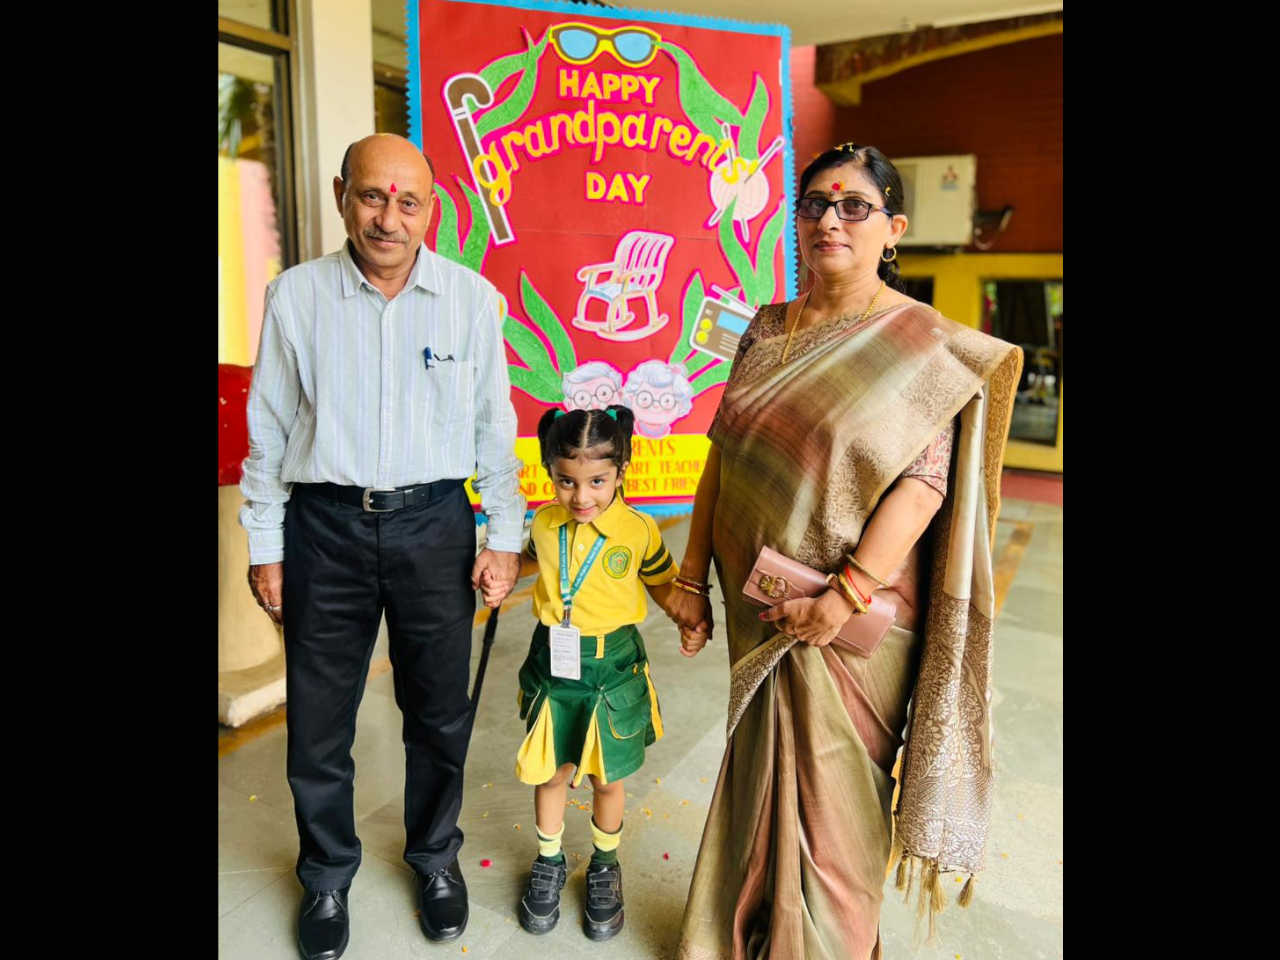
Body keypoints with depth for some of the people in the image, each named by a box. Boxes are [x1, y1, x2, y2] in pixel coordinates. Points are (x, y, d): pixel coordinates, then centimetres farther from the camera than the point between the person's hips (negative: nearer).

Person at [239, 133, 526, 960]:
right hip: (324, 527, 0)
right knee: (318, 721, 12)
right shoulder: (296, 294, -2)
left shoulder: (472, 297, -2)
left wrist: (505, 536, 1)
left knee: (439, 714, 14)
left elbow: (494, 425, 2)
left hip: (434, 523, 0)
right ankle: (327, 876, 38)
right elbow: (269, 429, 3)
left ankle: (437, 859, 40)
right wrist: (264, 545, 3)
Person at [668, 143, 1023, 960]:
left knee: (830, 792, 11)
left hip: (854, 619, -5)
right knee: (759, 775, 21)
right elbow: (722, 455, 7)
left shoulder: (925, 342, -8)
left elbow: (925, 481, -15)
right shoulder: (767, 330, 7)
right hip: (757, 606, 5)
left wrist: (845, 596, -21)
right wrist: (693, 577, 4)